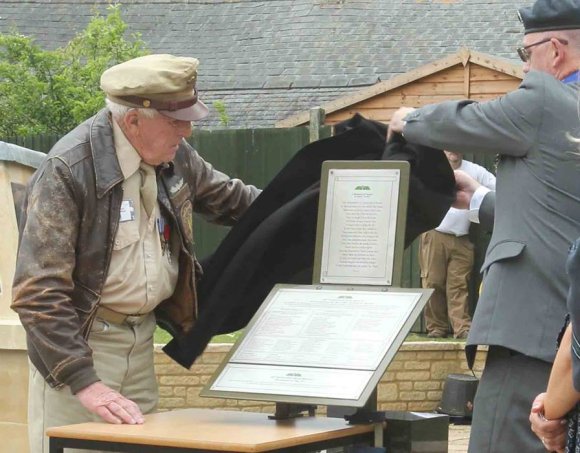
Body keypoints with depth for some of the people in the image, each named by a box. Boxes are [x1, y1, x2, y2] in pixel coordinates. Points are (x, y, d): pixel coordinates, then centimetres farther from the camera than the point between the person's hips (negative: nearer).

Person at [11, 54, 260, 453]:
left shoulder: (175, 156, 2)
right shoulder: (67, 171, -20)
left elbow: (231, 199, 22)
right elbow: (37, 293, -23)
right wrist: (84, 382, -28)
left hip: (141, 340, 7)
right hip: (78, 343, -7)